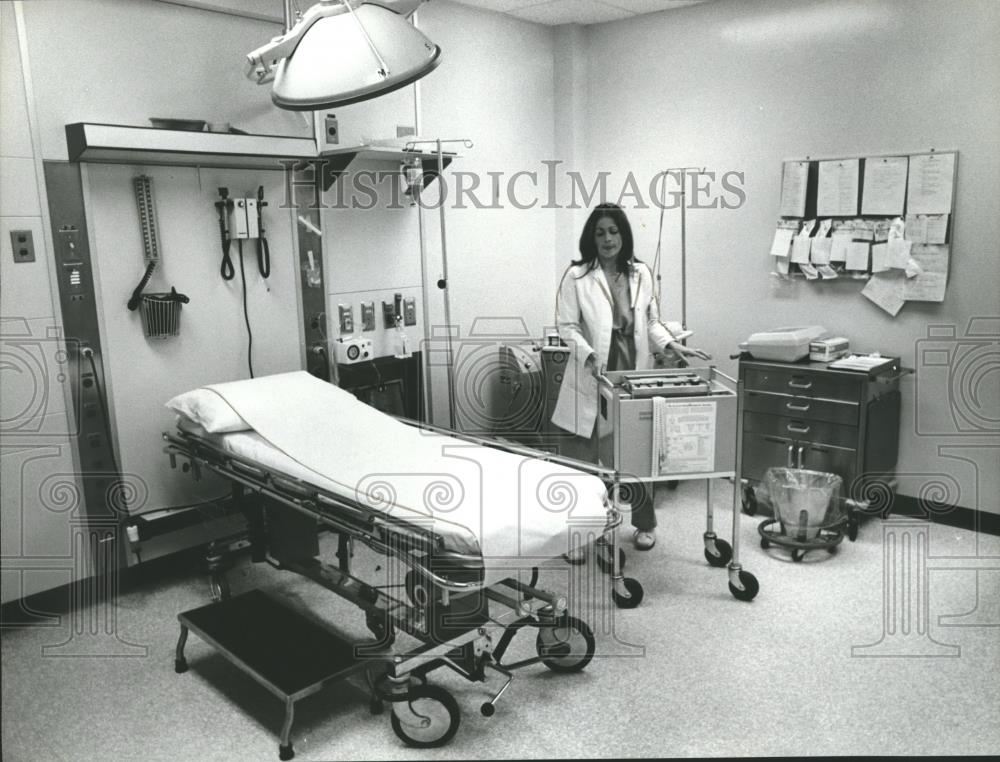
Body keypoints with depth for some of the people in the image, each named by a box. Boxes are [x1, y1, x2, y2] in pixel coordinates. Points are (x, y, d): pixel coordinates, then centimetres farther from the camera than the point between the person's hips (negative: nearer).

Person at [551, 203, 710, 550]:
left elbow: (651, 322, 15)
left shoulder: (641, 274, 9)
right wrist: (590, 356, -20)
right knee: (587, 458, 1)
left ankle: (644, 524, 27)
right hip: (593, 379, -2)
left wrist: (671, 344, -2)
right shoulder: (576, 276, -2)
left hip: (633, 376, 3)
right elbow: (567, 326, -5)